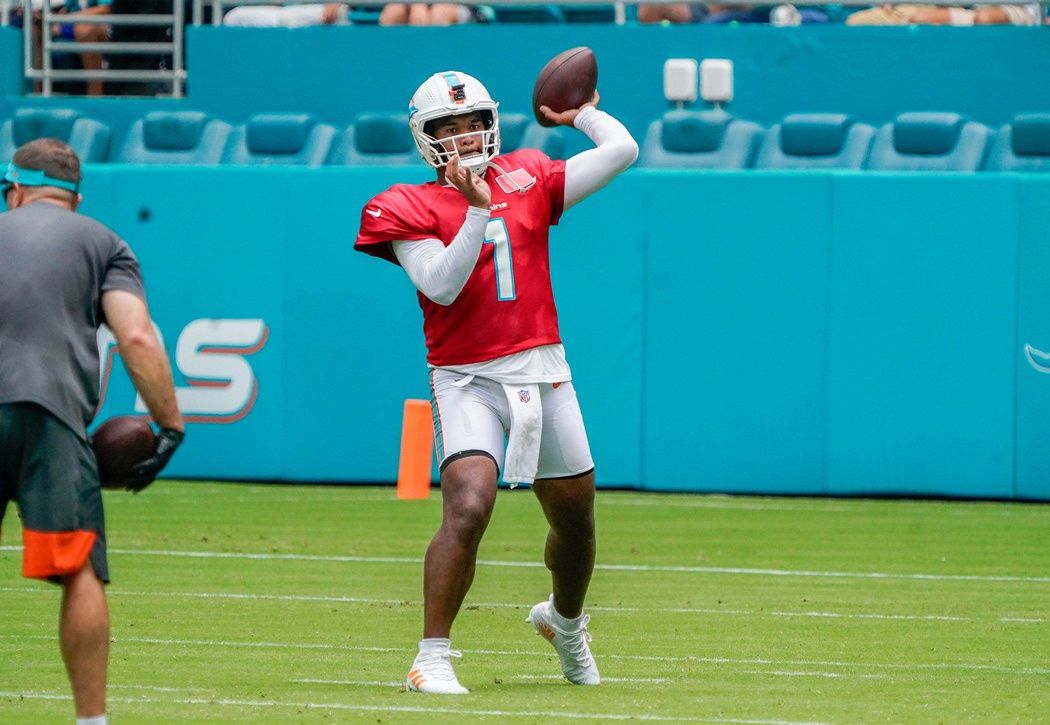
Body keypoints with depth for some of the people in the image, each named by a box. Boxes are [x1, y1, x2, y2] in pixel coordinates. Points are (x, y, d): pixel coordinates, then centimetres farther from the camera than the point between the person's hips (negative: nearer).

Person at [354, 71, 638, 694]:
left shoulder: (527, 180, 9)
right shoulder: (413, 208, -1)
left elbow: (622, 151, 7)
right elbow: (441, 285, -17)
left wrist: (580, 115, 18)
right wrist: (478, 211, -22)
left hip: (543, 372, 4)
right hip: (468, 379, -4)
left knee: (575, 519, 14)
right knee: (468, 507, -25)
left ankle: (564, 621, 45)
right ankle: (433, 657, -19)